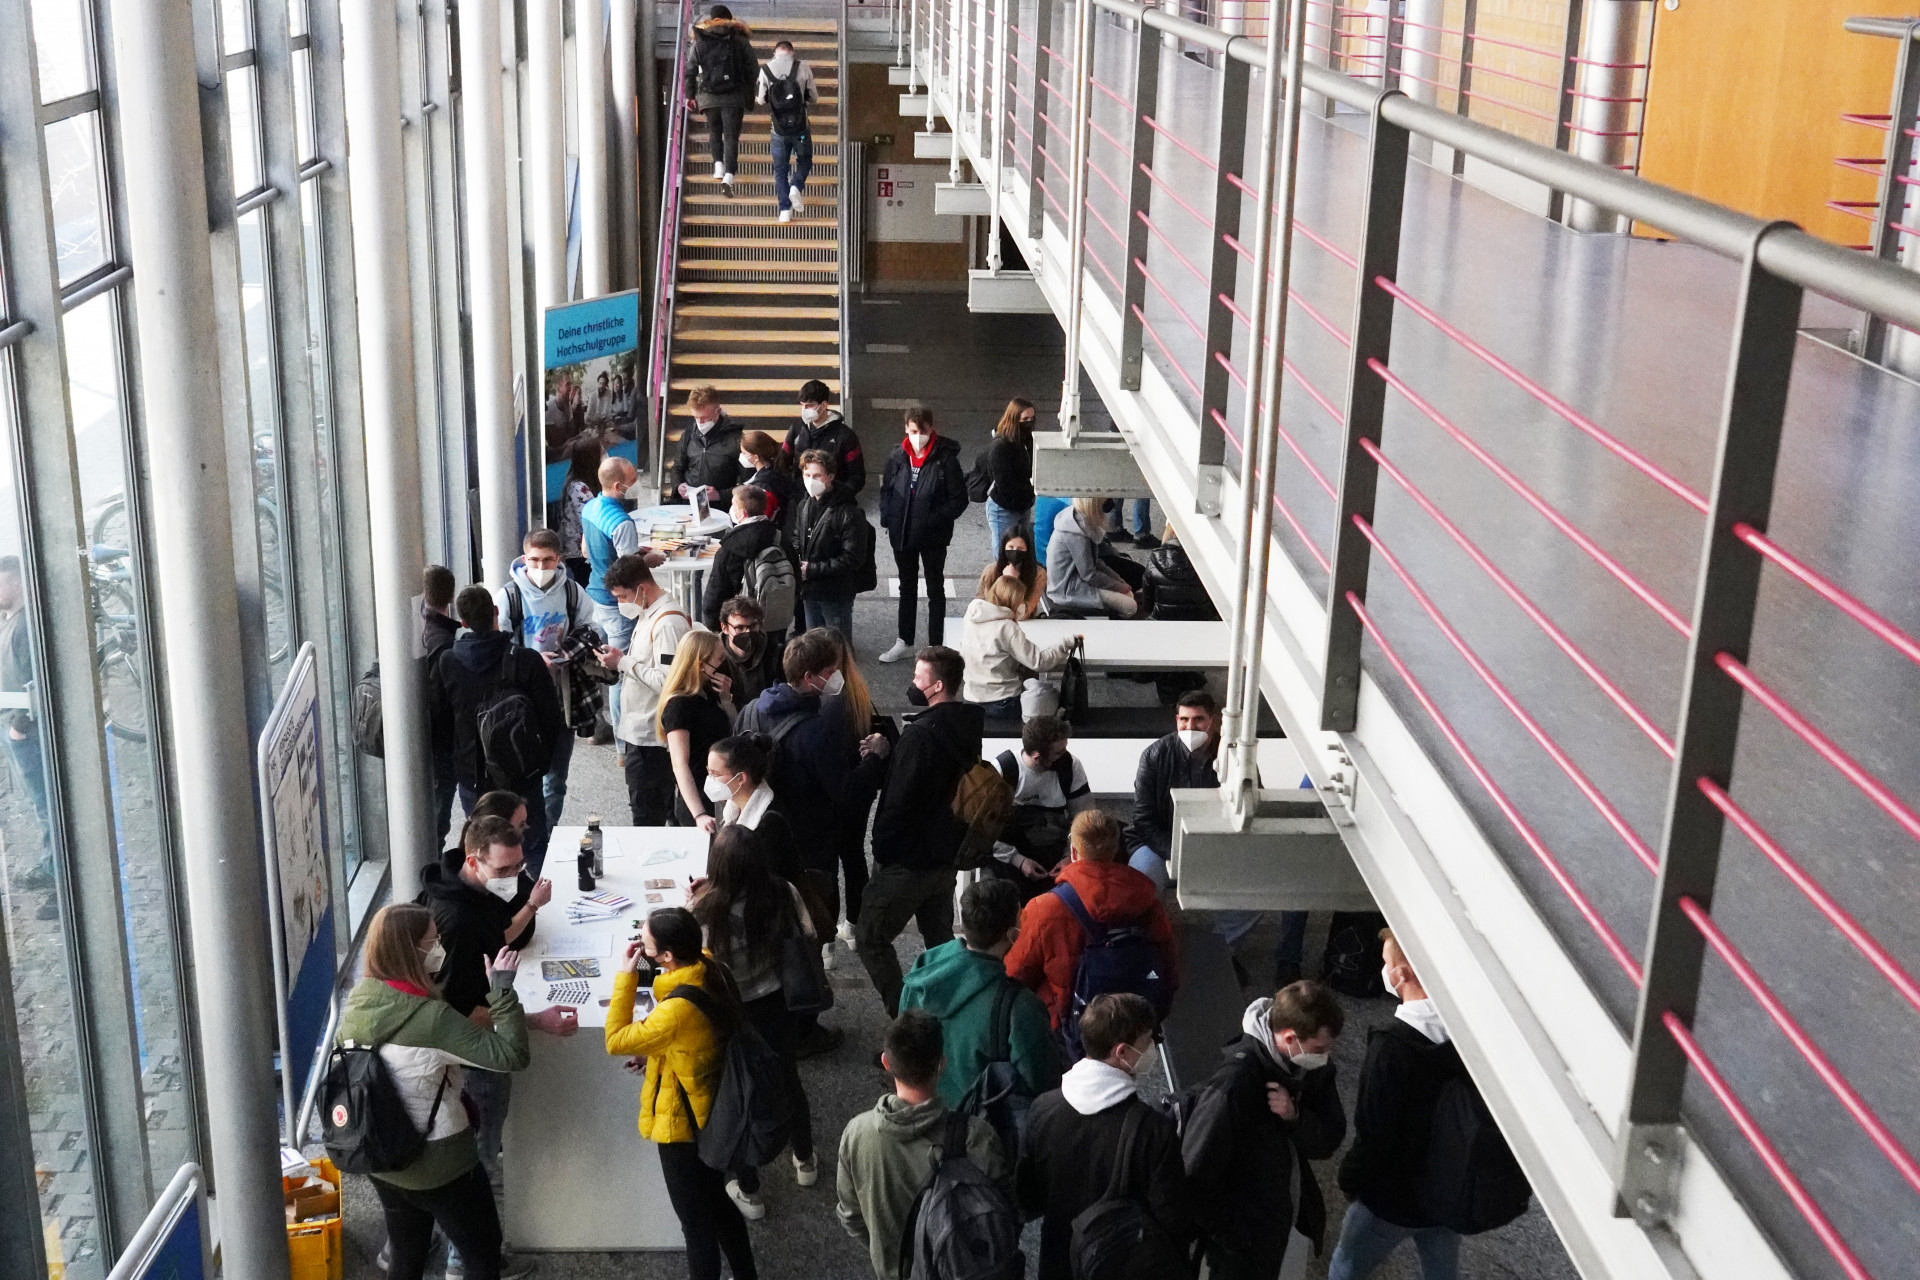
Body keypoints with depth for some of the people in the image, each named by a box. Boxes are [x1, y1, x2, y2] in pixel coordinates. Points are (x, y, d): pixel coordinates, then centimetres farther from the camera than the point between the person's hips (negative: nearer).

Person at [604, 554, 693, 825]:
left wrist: (624, 663, -18)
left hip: (651, 736, -10)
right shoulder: (647, 614, 13)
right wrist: (620, 659, 9)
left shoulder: (669, 622, -19)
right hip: (639, 731, 10)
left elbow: (667, 681, -25)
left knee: (647, 819, -5)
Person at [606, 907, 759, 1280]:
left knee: (696, 1221, 12)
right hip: (711, 1116, 9)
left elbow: (616, 1041, -22)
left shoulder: (678, 1011, -36)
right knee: (718, 1204, 28)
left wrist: (626, 977, -22)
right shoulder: (710, 970, -11)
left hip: (683, 1125, -9)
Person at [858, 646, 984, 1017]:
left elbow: (899, 801, -23)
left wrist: (881, 848, -10)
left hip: (908, 860, -9)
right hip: (947, 854, 9)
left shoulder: (921, 734, -25)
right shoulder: (968, 726, 2)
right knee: (940, 938, 21)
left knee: (871, 937, 4)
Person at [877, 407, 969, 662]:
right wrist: (887, 519, -3)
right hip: (902, 535, 4)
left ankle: (935, 646, 18)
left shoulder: (945, 459, -14)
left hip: (933, 537, -4)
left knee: (935, 590, 9)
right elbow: (886, 490, 11)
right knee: (907, 589, 18)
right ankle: (905, 642, 32)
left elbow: (959, 499, -11)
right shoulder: (896, 457, -1)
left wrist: (935, 520, -21)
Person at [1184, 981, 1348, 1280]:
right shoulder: (1235, 1082, -31)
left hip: (1296, 1222, 6)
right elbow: (1196, 1173, -26)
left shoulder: (1312, 1067, -8)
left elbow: (1329, 1141, -5)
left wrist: (1295, 1117, -25)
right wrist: (1231, 1237, -17)